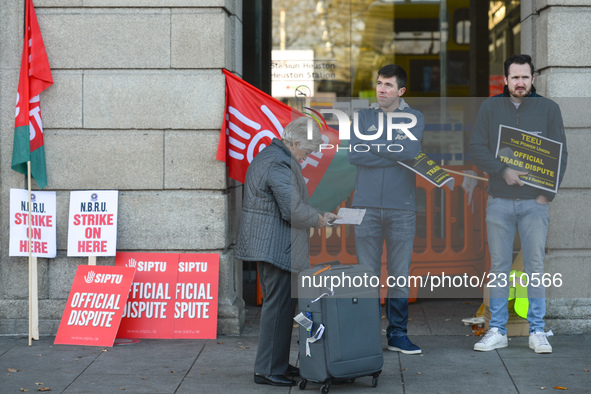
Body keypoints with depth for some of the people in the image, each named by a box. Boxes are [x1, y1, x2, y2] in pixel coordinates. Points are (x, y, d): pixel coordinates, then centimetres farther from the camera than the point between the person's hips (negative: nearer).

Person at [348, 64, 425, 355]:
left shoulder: (414, 118, 7)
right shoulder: (363, 117, 10)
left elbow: (411, 150, -12)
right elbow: (353, 154, -5)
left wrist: (373, 145, -6)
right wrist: (394, 155, -8)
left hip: (401, 208, 0)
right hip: (366, 207, 1)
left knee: (400, 274, 3)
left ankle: (397, 335, 12)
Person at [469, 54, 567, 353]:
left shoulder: (548, 109, 5)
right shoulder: (490, 108, 6)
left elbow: (560, 154, 3)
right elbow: (477, 149, 0)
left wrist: (548, 191, -7)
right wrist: (503, 171, -15)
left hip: (534, 202, -1)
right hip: (499, 202, 1)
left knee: (535, 266, -1)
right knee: (499, 267, 4)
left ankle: (537, 331, 6)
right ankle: (497, 331, 10)